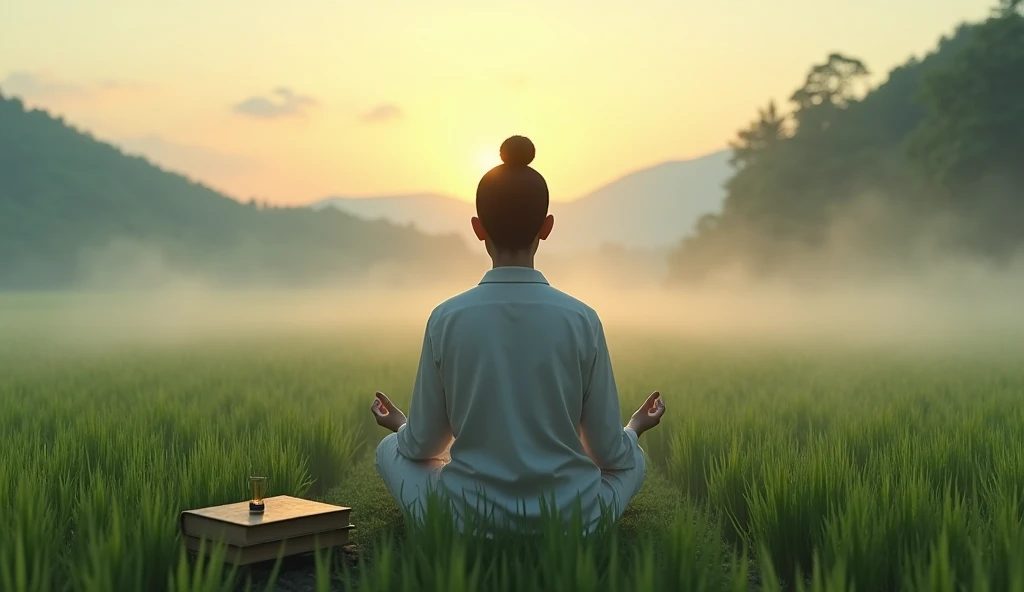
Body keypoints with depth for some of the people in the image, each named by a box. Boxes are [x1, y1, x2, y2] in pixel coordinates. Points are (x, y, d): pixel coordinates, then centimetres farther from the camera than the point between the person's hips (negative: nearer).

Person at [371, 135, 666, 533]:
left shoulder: (447, 319, -10)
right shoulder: (581, 319, -10)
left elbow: (423, 445, 0)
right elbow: (610, 452, -3)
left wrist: (400, 426, 24)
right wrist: (636, 428, 21)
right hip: (570, 519, 2)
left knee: (391, 450, 27)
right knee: (633, 460, 32)